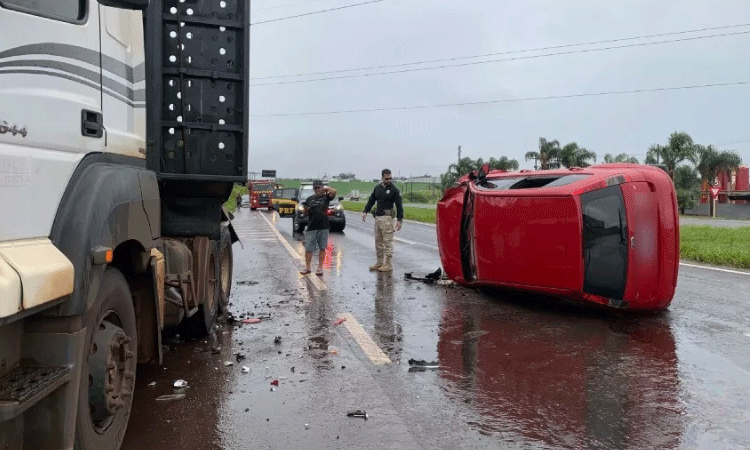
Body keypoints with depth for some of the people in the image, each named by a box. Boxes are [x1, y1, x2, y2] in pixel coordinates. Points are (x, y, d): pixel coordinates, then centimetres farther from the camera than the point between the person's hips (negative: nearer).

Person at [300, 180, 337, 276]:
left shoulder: (326, 197, 5)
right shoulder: (310, 199, 13)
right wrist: (306, 208, -6)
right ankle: (307, 267, 11)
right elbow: (306, 213, 15)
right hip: (311, 227, 2)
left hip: (323, 227, -1)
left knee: (322, 248, 5)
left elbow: (334, 192, -15)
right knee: (308, 249, 0)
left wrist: (326, 188, 1)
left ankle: (320, 267, 14)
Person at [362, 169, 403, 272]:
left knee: (388, 241, -6)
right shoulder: (377, 188, 14)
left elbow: (399, 205, -4)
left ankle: (388, 264, -1)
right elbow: (371, 200, 18)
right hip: (377, 217, 6)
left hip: (387, 218, -6)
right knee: (378, 241, 10)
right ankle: (379, 262, 19)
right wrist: (365, 211, 4)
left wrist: (399, 220, -10)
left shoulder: (394, 190, -2)